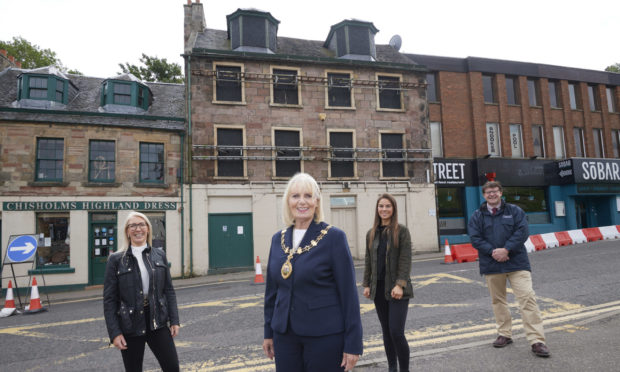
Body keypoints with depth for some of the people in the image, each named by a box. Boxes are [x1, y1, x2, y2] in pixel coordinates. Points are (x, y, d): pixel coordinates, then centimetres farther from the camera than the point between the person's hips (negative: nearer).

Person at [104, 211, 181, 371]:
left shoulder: (159, 255, 4)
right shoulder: (116, 259, -3)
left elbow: (169, 290, 6)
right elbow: (109, 300, -3)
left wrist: (174, 320, 1)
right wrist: (114, 333, -8)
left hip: (157, 322, 2)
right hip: (130, 325, -2)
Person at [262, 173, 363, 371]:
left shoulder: (334, 237, -10)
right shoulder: (278, 239, 4)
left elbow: (349, 293, -10)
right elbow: (271, 289, 12)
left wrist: (353, 344, -11)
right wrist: (268, 332, 13)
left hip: (325, 335, -4)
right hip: (285, 334, 4)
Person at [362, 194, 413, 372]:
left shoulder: (401, 231, -5)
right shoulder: (371, 233, 8)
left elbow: (405, 260, -10)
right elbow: (368, 261, 12)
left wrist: (400, 285, -17)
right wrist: (366, 284, 7)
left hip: (397, 289, -4)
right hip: (379, 288, 5)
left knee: (396, 332, -9)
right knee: (386, 332, 13)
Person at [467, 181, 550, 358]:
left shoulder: (514, 211, 5)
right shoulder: (477, 216, 6)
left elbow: (522, 232, -6)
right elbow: (475, 238, -3)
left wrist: (506, 249, -17)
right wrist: (492, 251, -17)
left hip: (516, 262, -2)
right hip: (491, 265, 2)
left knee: (527, 298, -9)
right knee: (498, 300, 11)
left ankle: (537, 340, -4)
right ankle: (504, 334, 26)